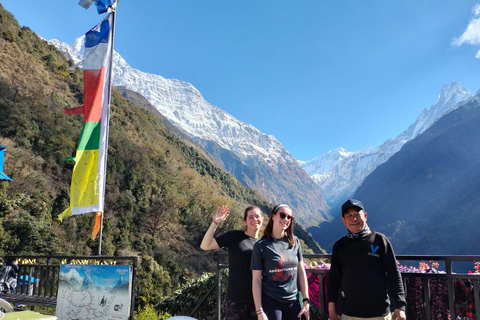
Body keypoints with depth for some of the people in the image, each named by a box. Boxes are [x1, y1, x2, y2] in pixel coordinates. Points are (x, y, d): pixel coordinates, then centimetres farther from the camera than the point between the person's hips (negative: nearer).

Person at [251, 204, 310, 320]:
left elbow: (301, 272, 8)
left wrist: (306, 300, 5)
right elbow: (256, 281, -7)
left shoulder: (295, 242, 3)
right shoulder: (261, 246, -7)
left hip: (293, 302, 3)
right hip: (270, 302, -3)